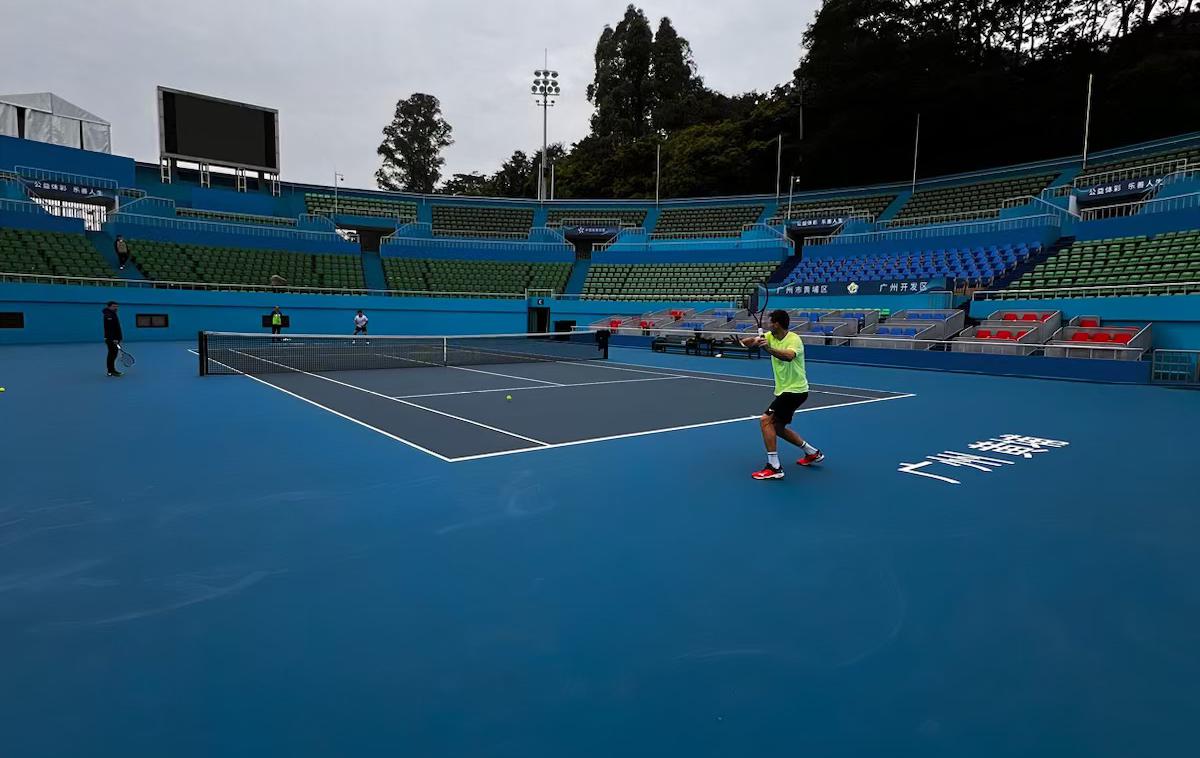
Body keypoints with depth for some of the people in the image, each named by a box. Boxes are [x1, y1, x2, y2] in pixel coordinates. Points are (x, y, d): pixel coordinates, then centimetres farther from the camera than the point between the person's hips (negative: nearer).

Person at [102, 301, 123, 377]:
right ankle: (111, 371, -5)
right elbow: (109, 329, -22)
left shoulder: (113, 314, 17)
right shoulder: (108, 315, -15)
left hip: (115, 338, 10)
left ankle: (112, 370, 20)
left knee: (113, 355, 14)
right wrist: (113, 339, -27)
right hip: (111, 339, -10)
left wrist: (118, 338, 22)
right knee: (112, 355, -8)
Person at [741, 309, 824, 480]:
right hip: (785, 390, 10)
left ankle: (774, 467, -17)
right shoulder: (770, 337, 4)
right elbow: (751, 341, -12)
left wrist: (769, 349, -56)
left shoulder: (794, 339, -19)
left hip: (795, 390, -10)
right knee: (778, 427, 18)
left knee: (766, 420, -18)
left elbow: (789, 356, -41)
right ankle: (813, 453, 33)